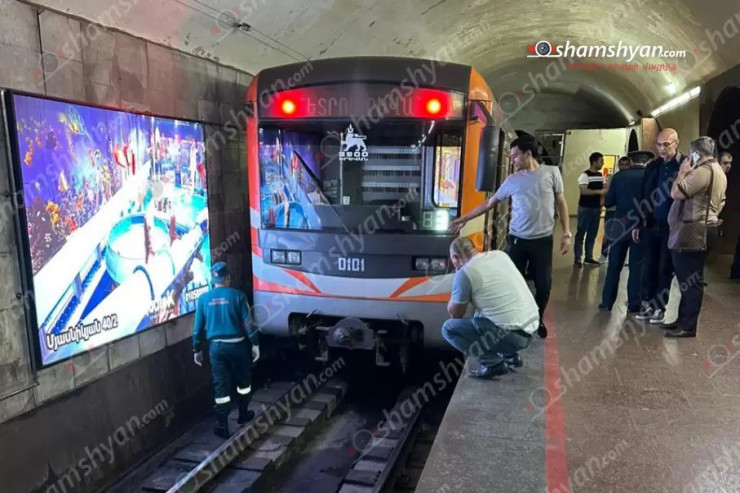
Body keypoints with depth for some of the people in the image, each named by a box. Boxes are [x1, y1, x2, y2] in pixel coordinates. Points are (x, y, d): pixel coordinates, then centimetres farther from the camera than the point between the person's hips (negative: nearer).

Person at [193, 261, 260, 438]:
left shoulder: (203, 299, -1)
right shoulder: (238, 295, -8)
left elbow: (198, 327, 3)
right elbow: (248, 323, -9)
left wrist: (197, 349, 13)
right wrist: (255, 344, 0)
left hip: (216, 347, 1)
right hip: (237, 345, -1)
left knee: (221, 385, 7)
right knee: (243, 380, 19)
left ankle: (222, 426, 8)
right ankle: (243, 415, 33)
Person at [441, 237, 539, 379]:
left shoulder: (465, 273, -10)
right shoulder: (500, 254, 10)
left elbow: (455, 314, 3)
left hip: (511, 334, -8)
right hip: (531, 326, 8)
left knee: (448, 328, 4)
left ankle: (493, 363, -2)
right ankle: (511, 355, 23)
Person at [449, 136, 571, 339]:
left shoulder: (551, 172, 0)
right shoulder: (512, 180, 4)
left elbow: (561, 203, 5)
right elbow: (490, 202, 11)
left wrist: (566, 233, -1)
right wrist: (465, 218, 9)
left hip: (543, 240, -1)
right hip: (516, 239, 1)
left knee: (544, 285, 5)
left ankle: (538, 320, 30)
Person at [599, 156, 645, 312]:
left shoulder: (619, 176, -2)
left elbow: (608, 202, -1)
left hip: (620, 225, 1)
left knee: (614, 266, 8)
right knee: (636, 266, 8)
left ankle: (607, 302, 11)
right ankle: (633, 304, 11)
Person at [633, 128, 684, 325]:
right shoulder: (652, 166, 7)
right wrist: (638, 224, 7)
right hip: (651, 225, 4)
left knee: (665, 268, 7)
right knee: (649, 266, 8)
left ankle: (659, 307, 17)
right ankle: (647, 304, 18)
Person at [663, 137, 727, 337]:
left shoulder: (703, 170, -16)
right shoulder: (718, 171, 19)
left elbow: (676, 193, -21)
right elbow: (720, 203, 25)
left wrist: (683, 172, -7)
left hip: (693, 232, -11)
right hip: (704, 230, 11)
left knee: (689, 280, -6)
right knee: (690, 278, 14)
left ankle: (688, 326, -1)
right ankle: (683, 319, 22)